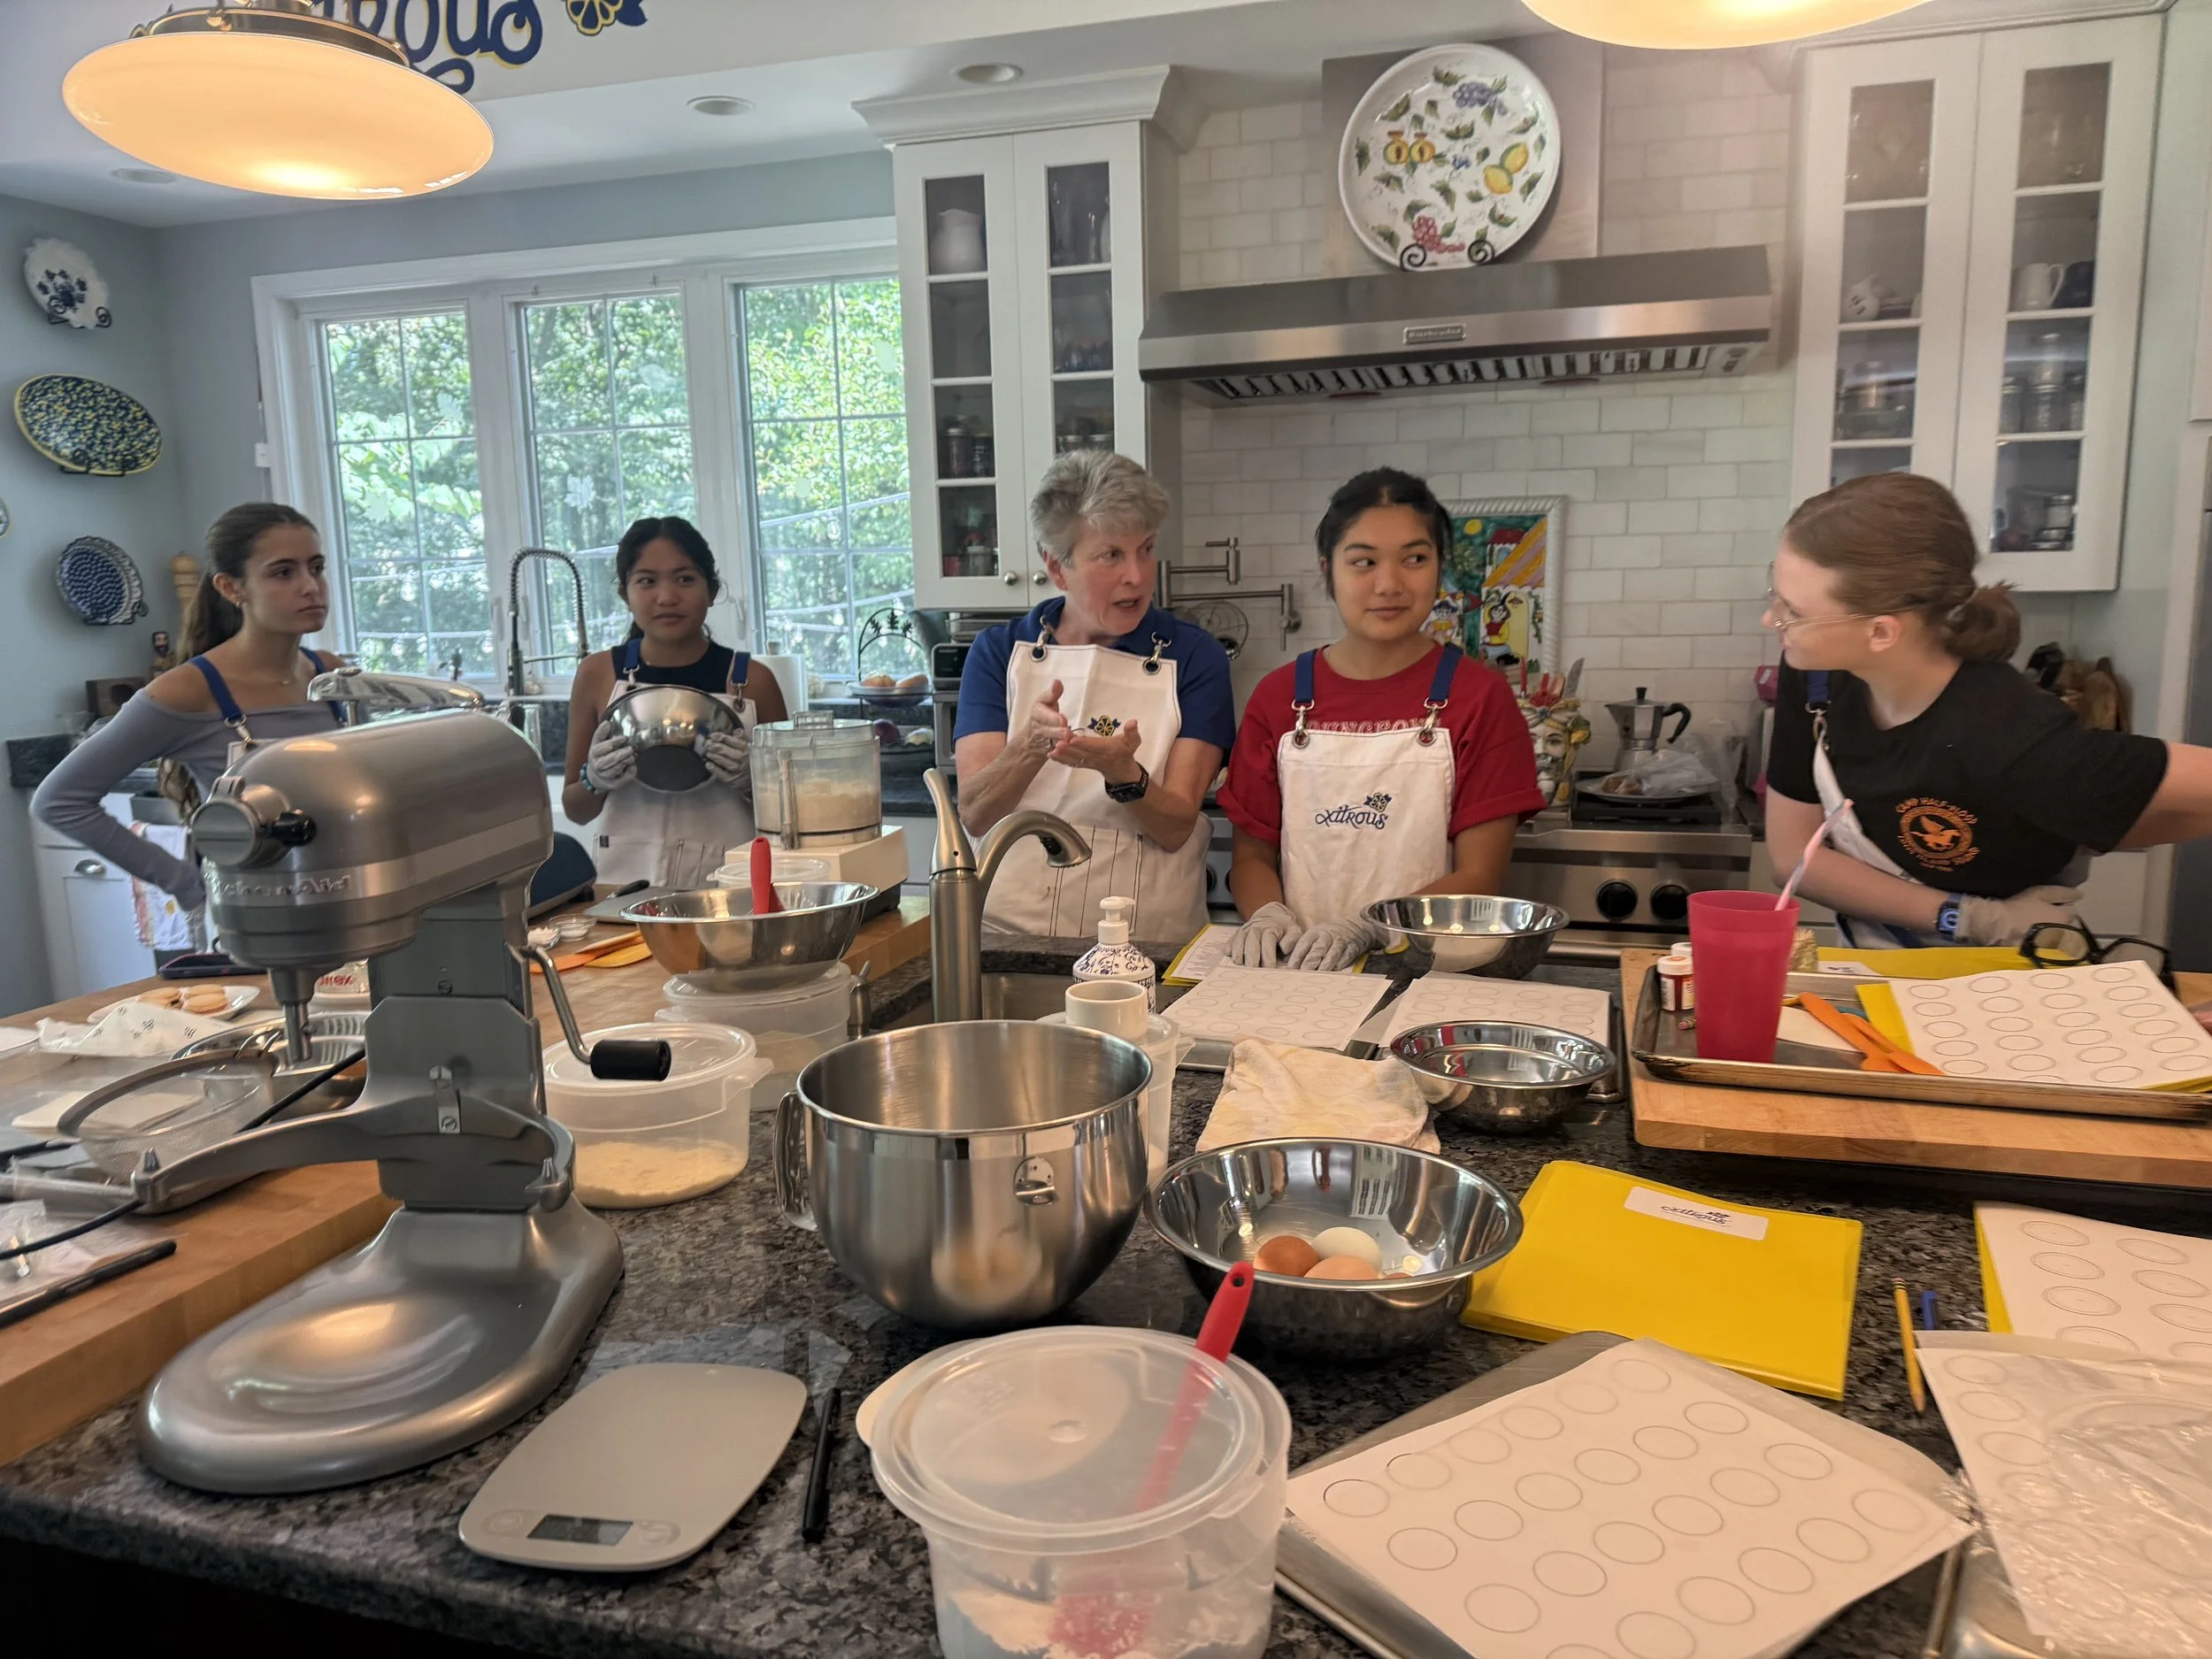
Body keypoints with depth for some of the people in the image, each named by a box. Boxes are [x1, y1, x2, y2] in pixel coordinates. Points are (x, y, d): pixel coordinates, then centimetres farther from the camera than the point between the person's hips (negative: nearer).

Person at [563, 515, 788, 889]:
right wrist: (595, 780, -4)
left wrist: (751, 779, -8)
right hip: (626, 879, 1)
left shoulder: (751, 680, 2)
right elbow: (575, 810, 16)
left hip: (726, 877, -1)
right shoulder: (598, 675, 7)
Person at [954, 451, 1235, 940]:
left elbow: (1176, 829, -3)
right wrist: (1029, 748, -22)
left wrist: (1123, 775, -23)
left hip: (1148, 943, -1)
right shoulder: (997, 651, 7)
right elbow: (974, 816, -3)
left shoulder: (1195, 657, 3)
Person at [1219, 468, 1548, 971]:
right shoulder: (1279, 696, 8)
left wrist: (1365, 928, -18)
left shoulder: (1480, 696, 0)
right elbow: (1253, 853, 11)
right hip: (1300, 974, 2)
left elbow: (1480, 876, -3)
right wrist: (1268, 914, -11)